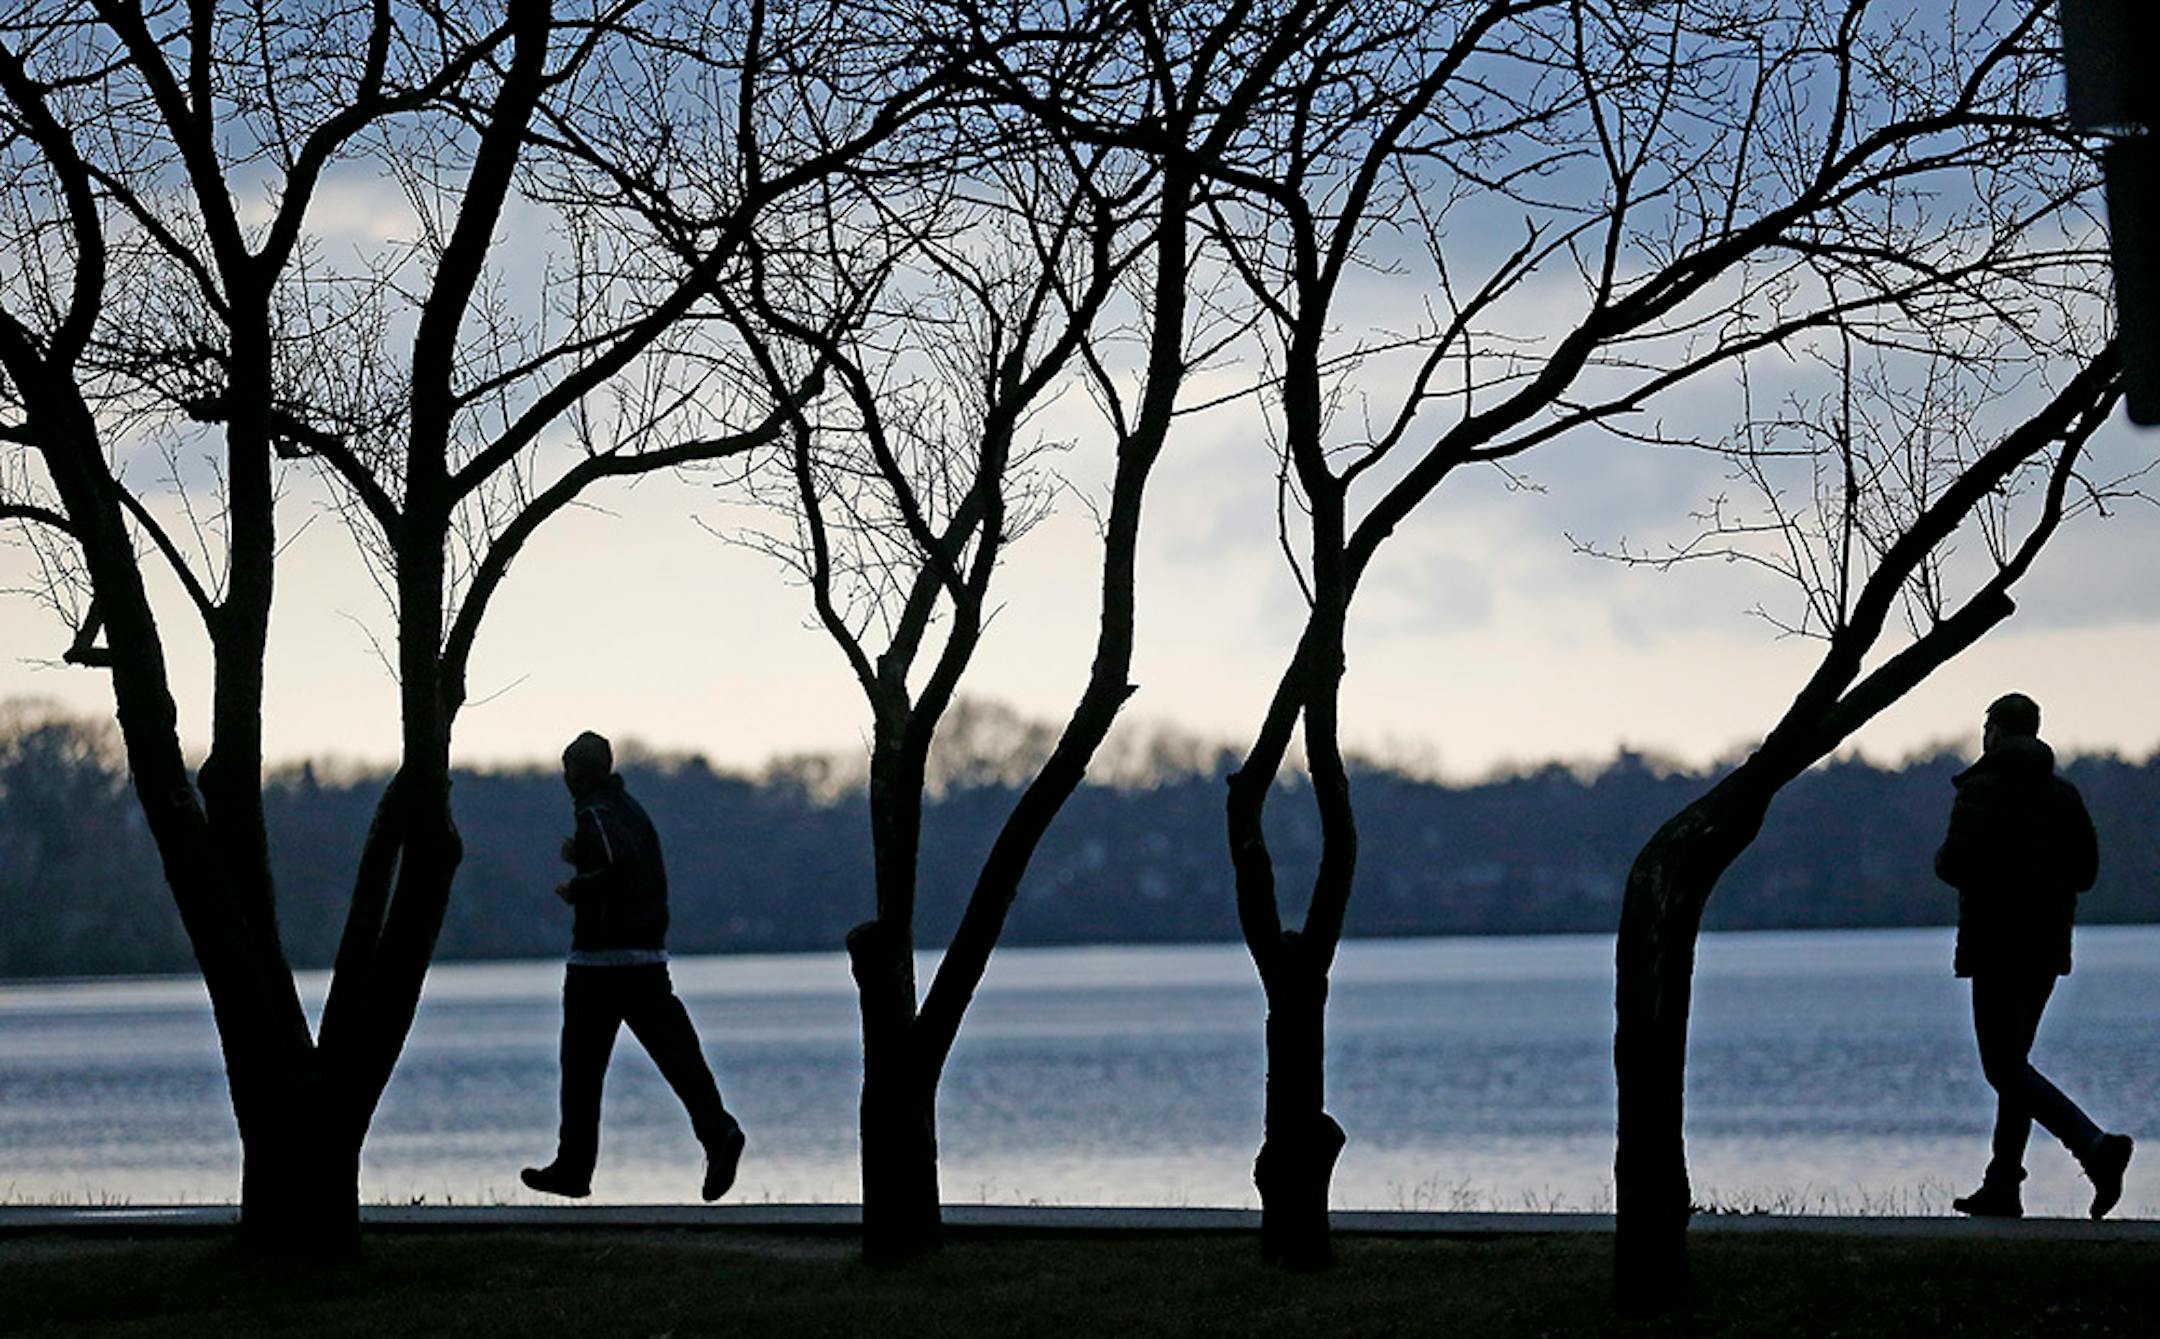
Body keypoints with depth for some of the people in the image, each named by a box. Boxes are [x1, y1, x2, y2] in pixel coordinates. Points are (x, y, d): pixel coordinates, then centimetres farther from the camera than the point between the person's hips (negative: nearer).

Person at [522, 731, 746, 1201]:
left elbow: (621, 863, -28)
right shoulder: (631, 808, 16)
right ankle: (719, 1132, -21)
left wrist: (577, 888, -13)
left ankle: (573, 1168, 9)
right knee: (675, 1051, -2)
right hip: (648, 955, 7)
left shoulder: (596, 813, -11)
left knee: (582, 1068, 4)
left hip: (599, 958, -7)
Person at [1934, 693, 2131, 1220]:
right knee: (2013, 1061, 16)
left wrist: (1942, 859, 3)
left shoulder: (1981, 790, -9)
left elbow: (1958, 864, -20)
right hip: (2048, 948, 7)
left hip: (1996, 946, -7)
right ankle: (2002, 1187, 15)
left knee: (2006, 1068, -8)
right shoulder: (2063, 794, 10)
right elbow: (2085, 869, 7)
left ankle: (2095, 1146, -27)